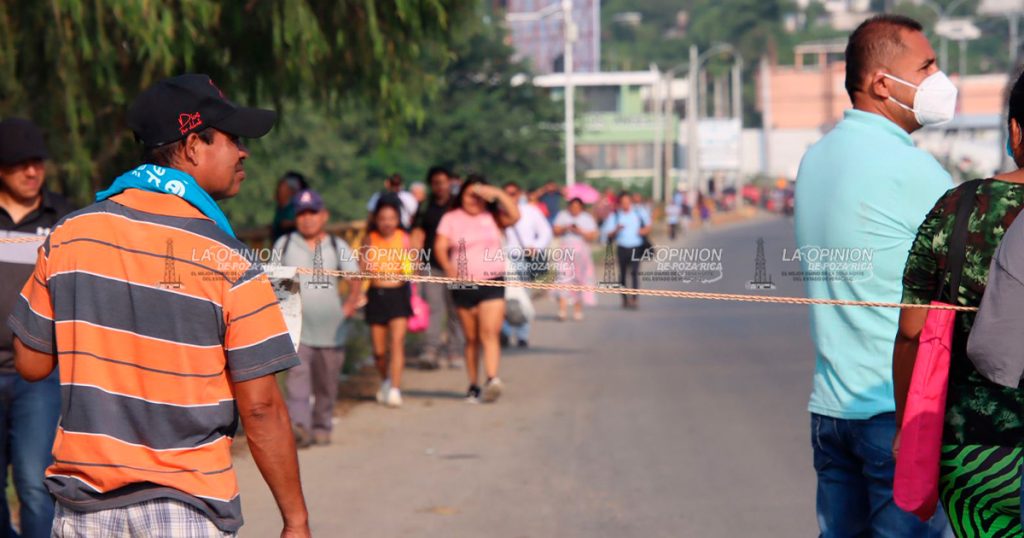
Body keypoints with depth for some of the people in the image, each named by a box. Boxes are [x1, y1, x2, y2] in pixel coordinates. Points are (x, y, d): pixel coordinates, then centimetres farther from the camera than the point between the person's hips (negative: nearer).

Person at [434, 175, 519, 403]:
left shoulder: (492, 217, 7)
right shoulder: (451, 219, 7)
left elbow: (514, 216, -11)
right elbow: (440, 246, -5)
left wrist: (497, 193, -15)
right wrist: (448, 267, -23)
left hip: (492, 282, -2)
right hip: (463, 285, 2)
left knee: (489, 333, -16)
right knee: (471, 339, 8)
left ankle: (492, 379, -29)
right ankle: (473, 386, 14)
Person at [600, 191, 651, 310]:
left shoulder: (640, 213, 6)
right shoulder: (614, 216, 3)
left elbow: (648, 227, 17)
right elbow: (607, 235, 0)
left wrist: (644, 230, -5)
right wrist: (616, 230, -19)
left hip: (636, 248, -1)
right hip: (622, 248, 1)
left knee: (635, 272, -15)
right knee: (622, 274, 8)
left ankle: (634, 299, -19)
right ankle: (625, 299, 22)